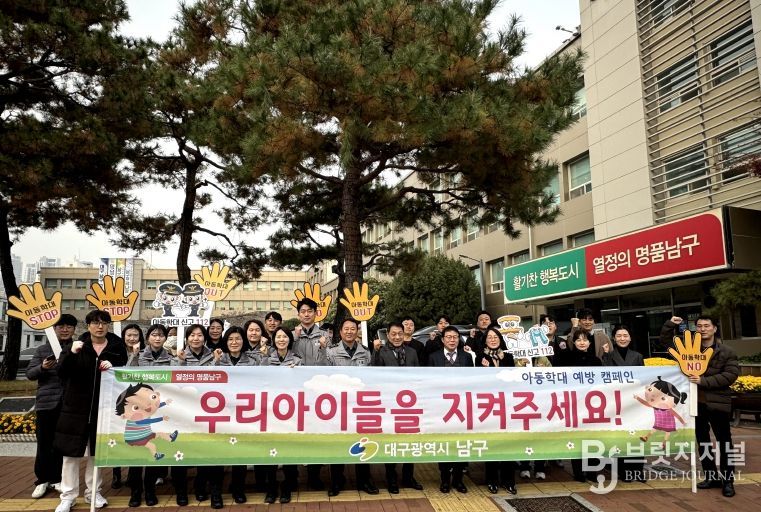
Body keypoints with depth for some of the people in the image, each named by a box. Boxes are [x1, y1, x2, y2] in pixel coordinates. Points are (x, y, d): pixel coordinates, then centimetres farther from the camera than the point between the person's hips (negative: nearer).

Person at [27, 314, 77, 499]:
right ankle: (42, 480, 20)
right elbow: (29, 373, 3)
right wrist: (42, 367, -17)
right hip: (46, 403, 0)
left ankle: (56, 479, 22)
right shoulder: (42, 349, 6)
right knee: (44, 444, 7)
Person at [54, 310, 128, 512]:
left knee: (97, 452, 12)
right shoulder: (77, 345, 0)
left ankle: (93, 492, 25)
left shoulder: (117, 347, 0)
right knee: (71, 452, 4)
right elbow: (61, 373, -9)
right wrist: (71, 354, -25)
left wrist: (113, 367, -17)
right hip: (76, 407, 0)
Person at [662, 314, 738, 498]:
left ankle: (728, 481, 16)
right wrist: (670, 325, 1)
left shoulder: (726, 351, -4)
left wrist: (704, 381, -18)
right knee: (702, 441, 13)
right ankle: (711, 477, 26)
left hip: (718, 403, -4)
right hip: (695, 402, 4)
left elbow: (731, 375, -12)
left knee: (724, 442, 5)